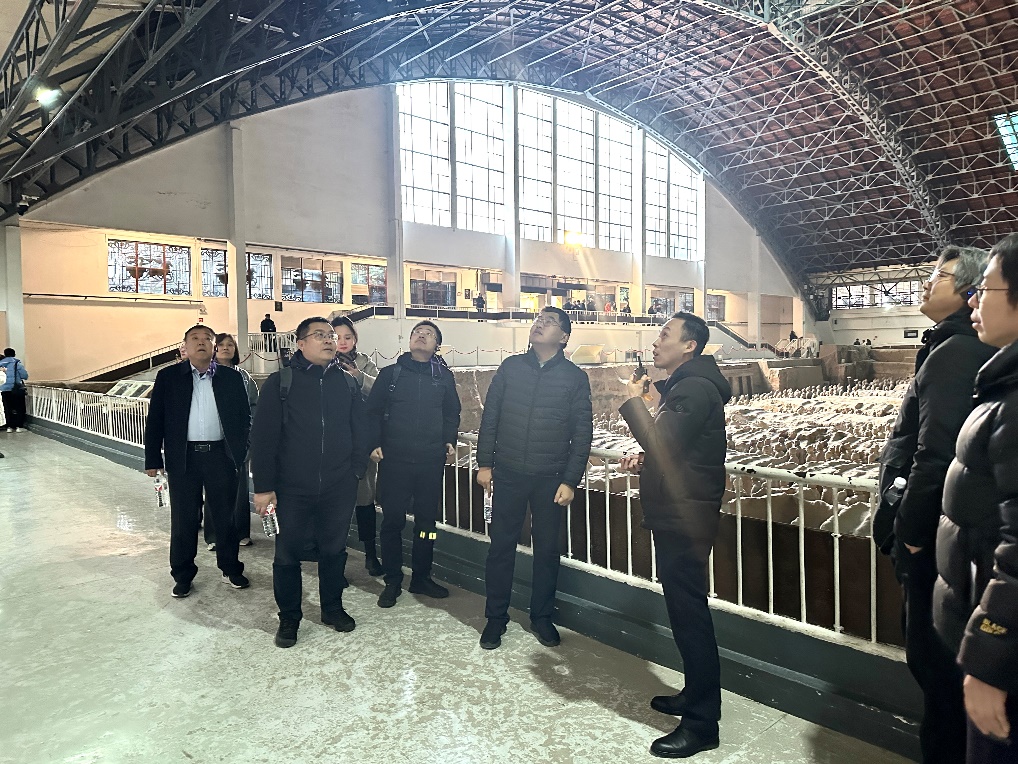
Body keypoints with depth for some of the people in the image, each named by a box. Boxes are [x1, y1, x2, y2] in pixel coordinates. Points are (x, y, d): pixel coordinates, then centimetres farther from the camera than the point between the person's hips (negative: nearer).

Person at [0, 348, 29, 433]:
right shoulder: (17, 363, -5)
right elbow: (25, 376, -9)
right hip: (16, 390, -3)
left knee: (8, 409, 10)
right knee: (20, 408, 5)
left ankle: (10, 426, 11)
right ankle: (19, 426, 4)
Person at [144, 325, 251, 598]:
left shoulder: (231, 377, 3)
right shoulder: (168, 377, 2)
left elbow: (244, 417, 6)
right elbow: (155, 419, 2)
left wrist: (240, 452, -2)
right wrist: (153, 459, -3)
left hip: (221, 455, 1)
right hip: (183, 457, 0)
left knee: (225, 515, 10)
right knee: (183, 518, 8)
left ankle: (230, 568, 26)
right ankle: (183, 575, 24)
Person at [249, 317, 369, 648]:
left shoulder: (347, 383, 6)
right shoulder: (280, 382, -5)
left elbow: (360, 430, 10)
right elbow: (263, 436, -7)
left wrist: (356, 470, 3)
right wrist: (263, 486, -9)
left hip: (339, 488, 3)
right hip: (292, 488, -2)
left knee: (334, 550, 15)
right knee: (287, 554, 8)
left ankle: (332, 608, 34)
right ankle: (289, 617, 27)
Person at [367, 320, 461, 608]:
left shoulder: (444, 377, 10)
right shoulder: (391, 374, 6)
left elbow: (452, 414, 17)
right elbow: (373, 411, 6)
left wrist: (450, 440, 3)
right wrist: (374, 444, -4)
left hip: (432, 461, 2)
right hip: (394, 460, -2)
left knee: (427, 521, 9)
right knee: (393, 521, 2)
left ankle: (421, 578, 23)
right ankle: (393, 581, 15)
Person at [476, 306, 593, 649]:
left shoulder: (575, 377, -1)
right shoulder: (510, 367, 3)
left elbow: (582, 433, -1)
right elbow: (490, 417, 6)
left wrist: (570, 481, -5)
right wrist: (484, 463, 2)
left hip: (551, 479, -1)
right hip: (507, 475, 1)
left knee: (547, 549, 10)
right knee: (501, 546, 6)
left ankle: (542, 617, 28)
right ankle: (495, 617, 22)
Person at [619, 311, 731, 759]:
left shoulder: (695, 388, -17)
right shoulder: (683, 385, 18)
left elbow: (662, 441, -27)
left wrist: (634, 401, -14)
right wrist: (645, 459, 8)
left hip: (685, 519, -11)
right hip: (674, 515, 11)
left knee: (689, 613, -4)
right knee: (684, 609, 19)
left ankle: (702, 723, 8)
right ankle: (694, 695, 34)